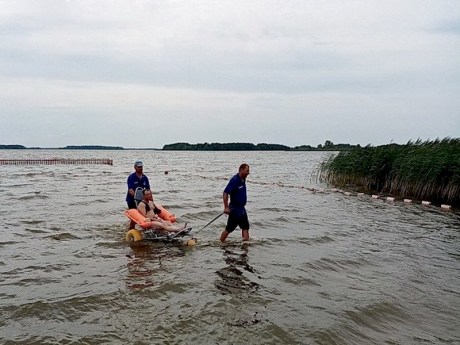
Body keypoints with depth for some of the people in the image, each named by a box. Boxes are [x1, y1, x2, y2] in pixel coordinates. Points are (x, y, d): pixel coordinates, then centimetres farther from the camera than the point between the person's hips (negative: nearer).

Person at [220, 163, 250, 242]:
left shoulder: (243, 180, 7)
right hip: (235, 209, -9)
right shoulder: (234, 180, -20)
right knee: (229, 229, 1)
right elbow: (225, 193, -24)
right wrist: (226, 207, -25)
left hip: (241, 208, 9)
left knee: (245, 227, 10)